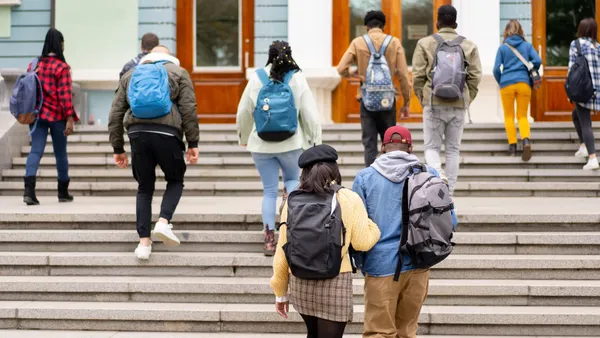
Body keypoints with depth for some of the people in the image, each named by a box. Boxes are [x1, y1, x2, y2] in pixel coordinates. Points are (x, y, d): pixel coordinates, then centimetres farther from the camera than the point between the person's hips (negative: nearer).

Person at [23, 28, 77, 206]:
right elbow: (65, 95, -14)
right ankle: (63, 193, 22)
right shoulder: (62, 67, -9)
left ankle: (29, 189, -21)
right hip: (57, 116, -4)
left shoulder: (33, 65, 6)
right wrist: (70, 118, -13)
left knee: (36, 150, -2)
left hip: (36, 115, 4)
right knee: (60, 153, 10)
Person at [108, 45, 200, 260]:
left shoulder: (130, 75, 25)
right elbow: (188, 109, 3)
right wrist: (193, 143, 4)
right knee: (175, 180, 18)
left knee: (144, 187, 13)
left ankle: (144, 242, 7)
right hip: (166, 132, -2)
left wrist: (118, 148, 21)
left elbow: (116, 113, 19)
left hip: (137, 132, 3)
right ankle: (164, 222, -4)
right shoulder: (178, 73, 16)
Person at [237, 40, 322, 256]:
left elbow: (243, 112, 8)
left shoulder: (256, 79, 0)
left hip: (262, 144, 1)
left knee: (269, 191, 9)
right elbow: (310, 113, -4)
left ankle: (269, 239, 6)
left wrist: (244, 137, 25)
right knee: (292, 178, 23)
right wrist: (315, 141, 6)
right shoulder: (297, 79, -5)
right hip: (291, 142, -1)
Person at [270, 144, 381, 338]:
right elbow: (362, 242, -7)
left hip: (300, 283, 4)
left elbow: (282, 250, 4)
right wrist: (373, 227, 15)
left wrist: (280, 292, 13)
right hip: (335, 282, -4)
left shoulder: (293, 201, 2)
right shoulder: (349, 199, -6)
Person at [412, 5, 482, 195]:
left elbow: (418, 75, -3)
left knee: (432, 146, 8)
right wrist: (467, 100, 11)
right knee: (453, 149, 11)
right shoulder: (468, 46, 3)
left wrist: (423, 98, 10)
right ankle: (448, 192, 12)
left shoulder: (425, 43, -1)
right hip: (458, 104, 2)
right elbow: (475, 76, 1)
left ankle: (437, 173, -21)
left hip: (433, 103, -1)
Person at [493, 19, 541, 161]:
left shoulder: (503, 48, 4)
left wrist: (500, 82, 15)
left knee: (509, 116, 10)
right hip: (524, 83, 1)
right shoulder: (527, 45, 7)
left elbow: (496, 69, -1)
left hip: (507, 84, -1)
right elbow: (538, 61, -5)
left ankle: (512, 145, 3)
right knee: (522, 115, 5)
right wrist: (530, 71, 12)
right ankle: (526, 140, -21)